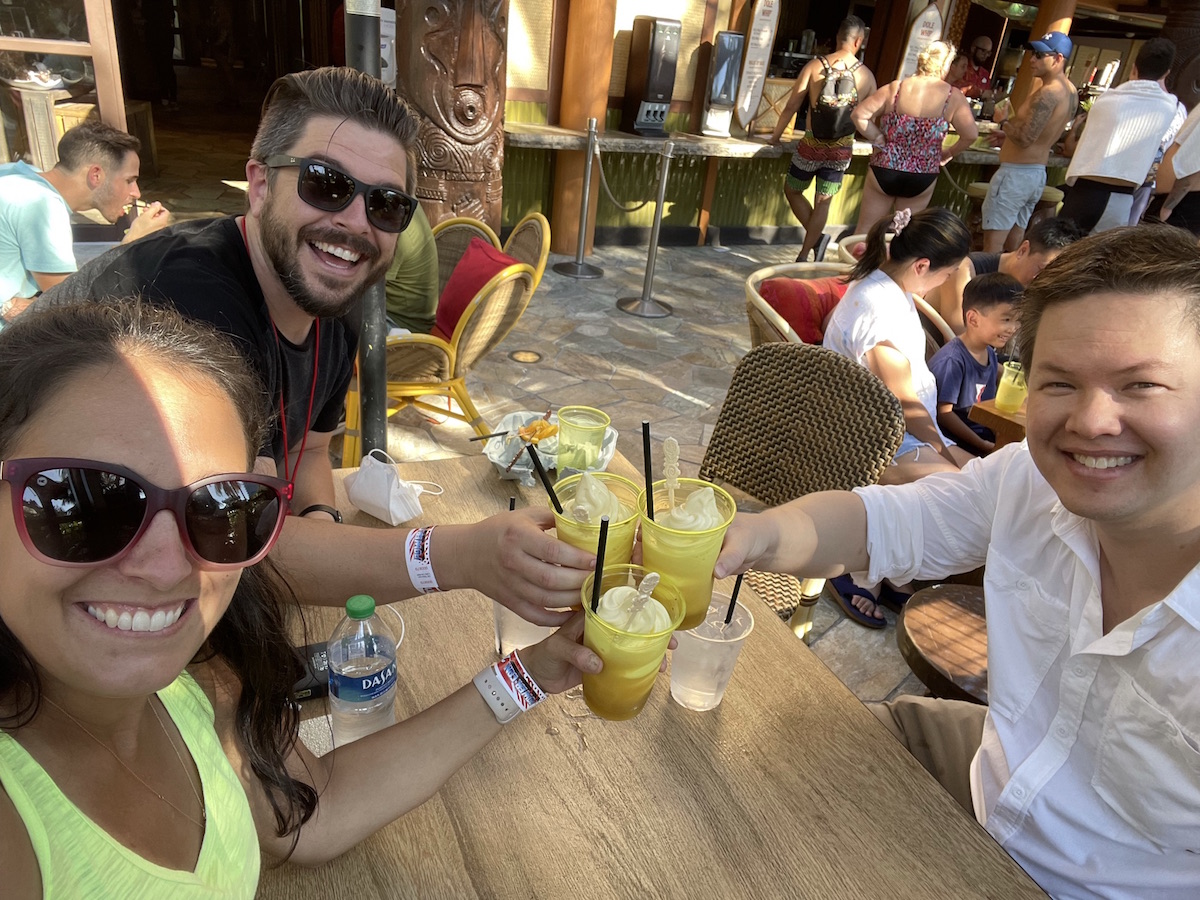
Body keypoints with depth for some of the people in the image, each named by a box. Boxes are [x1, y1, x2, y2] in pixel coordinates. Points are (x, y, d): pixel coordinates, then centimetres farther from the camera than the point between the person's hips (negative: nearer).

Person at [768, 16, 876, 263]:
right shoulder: (866, 75, -2)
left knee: (792, 191, 19)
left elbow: (791, 106, -5)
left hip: (812, 144, -2)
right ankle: (803, 257, 11)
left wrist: (776, 135, 7)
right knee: (822, 204, 10)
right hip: (842, 149, 2)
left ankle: (816, 237, 12)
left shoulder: (815, 65, -7)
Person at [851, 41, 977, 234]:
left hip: (884, 171, -1)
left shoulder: (895, 89, -7)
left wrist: (879, 139, -2)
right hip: (923, 179, 1)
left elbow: (858, 115, -10)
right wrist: (949, 153, 9)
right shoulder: (953, 97, -6)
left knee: (865, 231, 11)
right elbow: (971, 134, -7)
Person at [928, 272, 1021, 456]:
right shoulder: (952, 360, -19)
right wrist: (983, 445, -17)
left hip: (985, 433, 8)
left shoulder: (990, 353, 8)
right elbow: (944, 412, -18)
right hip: (956, 441, -8)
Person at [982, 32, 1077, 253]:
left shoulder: (1048, 93, -18)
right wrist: (1008, 136, 18)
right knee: (1013, 246, 15)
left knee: (992, 245, -7)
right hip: (1038, 174, 10)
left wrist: (1004, 121, -6)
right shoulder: (1069, 90, 12)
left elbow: (1025, 138, -22)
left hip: (1016, 174, -10)